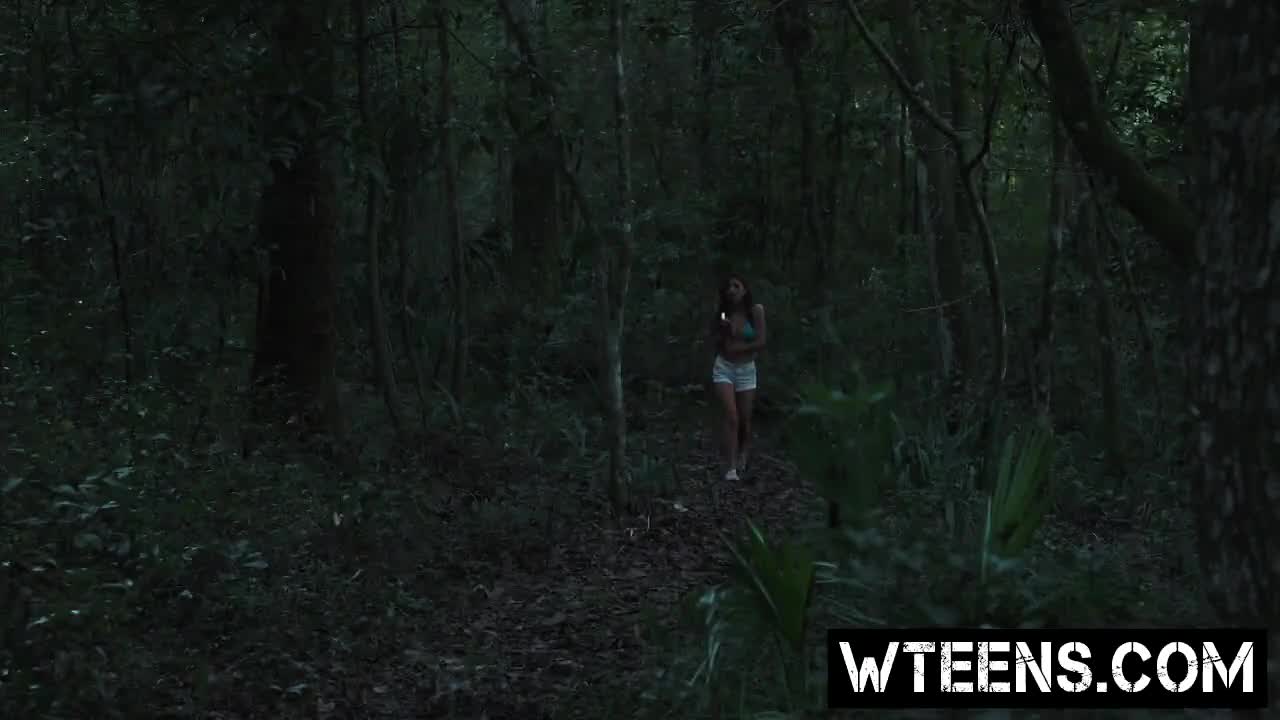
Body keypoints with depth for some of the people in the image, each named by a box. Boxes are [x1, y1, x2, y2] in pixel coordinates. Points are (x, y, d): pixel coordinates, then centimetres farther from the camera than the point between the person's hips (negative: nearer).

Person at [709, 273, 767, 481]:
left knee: (744, 419, 4)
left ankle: (742, 459, 28)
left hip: (746, 370, 0)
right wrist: (723, 331, -11)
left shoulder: (756, 311, -4)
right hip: (723, 368, 0)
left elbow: (761, 342, -8)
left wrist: (736, 348, -8)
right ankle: (730, 467, -19)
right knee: (730, 415, -15)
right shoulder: (723, 313, 3)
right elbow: (714, 342, 8)